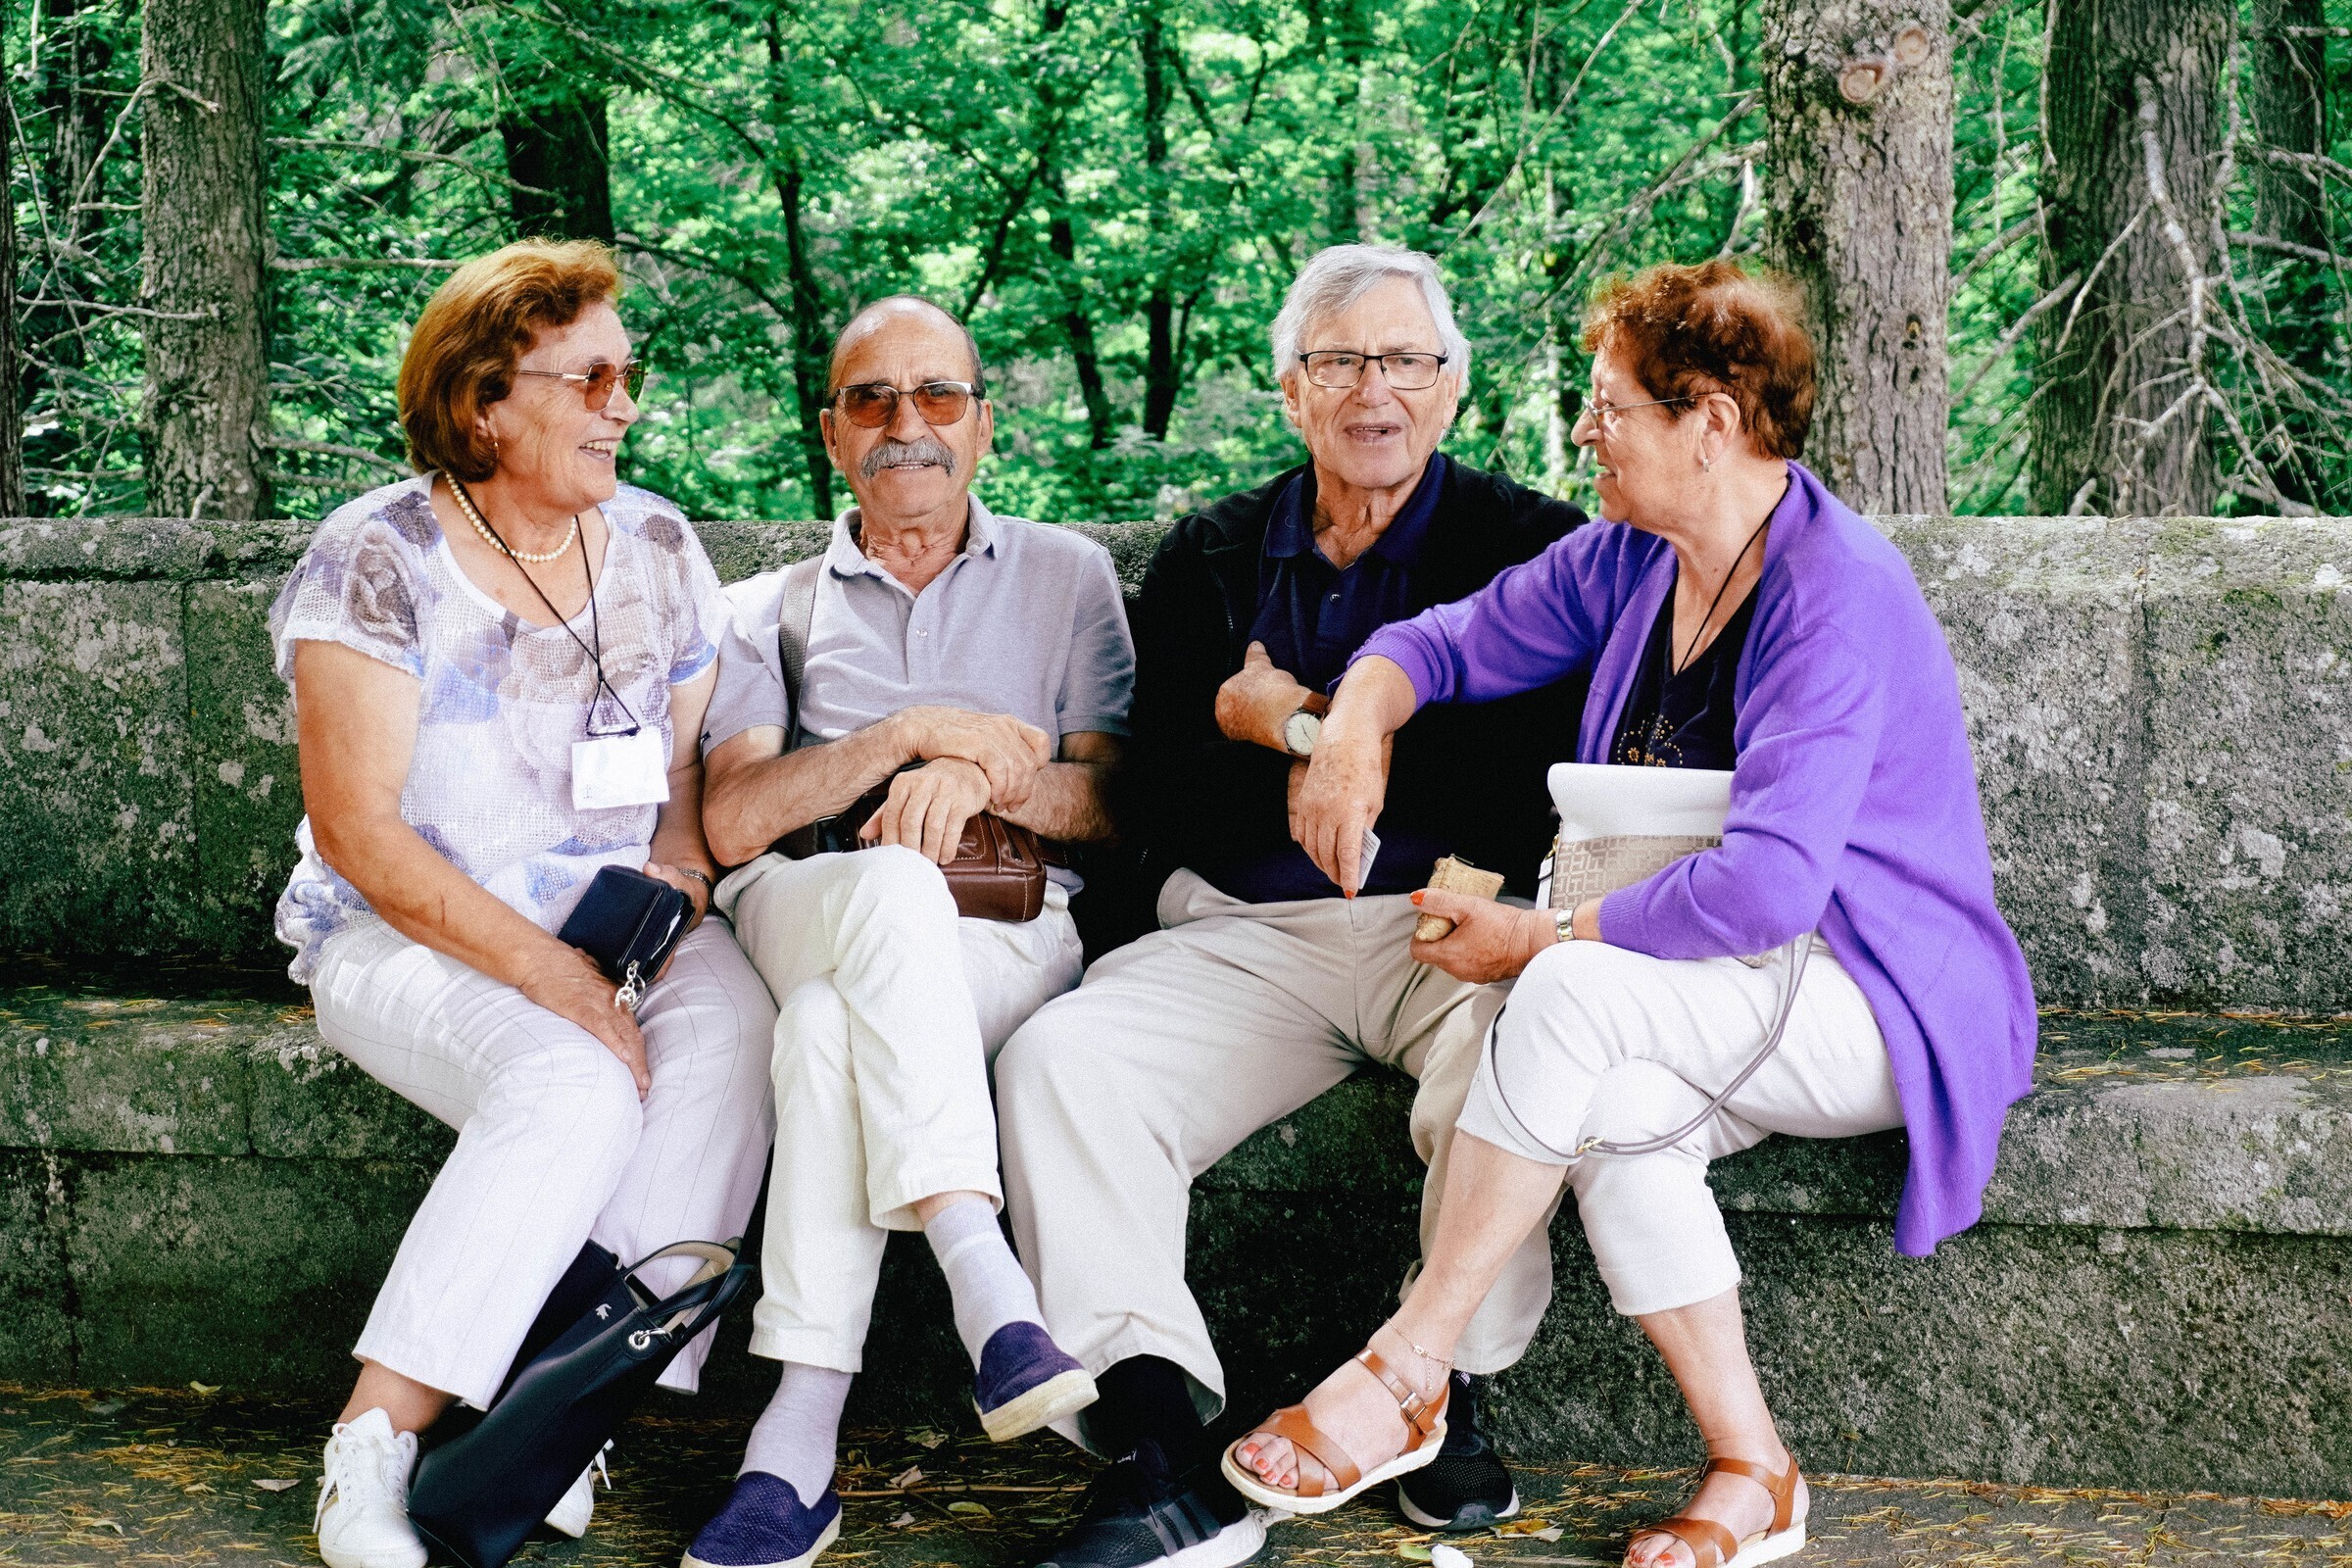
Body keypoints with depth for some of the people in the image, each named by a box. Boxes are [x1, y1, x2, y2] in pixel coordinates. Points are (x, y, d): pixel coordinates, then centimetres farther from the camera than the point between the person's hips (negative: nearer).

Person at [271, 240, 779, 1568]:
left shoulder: (658, 550, 8)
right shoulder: (379, 560, -8)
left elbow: (694, 780, 13)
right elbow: (357, 831, -13)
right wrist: (544, 969, -22)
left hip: (625, 926, 4)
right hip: (409, 939, -4)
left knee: (731, 1034, -31)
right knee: (577, 1094, -35)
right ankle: (372, 1448, -29)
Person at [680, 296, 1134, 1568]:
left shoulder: (1065, 576, 21)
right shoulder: (773, 611, 22)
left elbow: (1114, 803, 9)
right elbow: (732, 822, 4)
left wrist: (980, 774, -12)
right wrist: (911, 734, -8)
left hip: (1009, 929, 0)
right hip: (797, 914, 0)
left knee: (835, 1024, -36)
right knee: (891, 890, -39)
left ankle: (798, 1441, -41)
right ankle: (987, 1292, -49)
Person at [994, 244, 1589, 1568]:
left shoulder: (1532, 545, 8)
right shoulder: (1209, 559, 18)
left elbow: (1539, 785, -7)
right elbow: (1158, 807, 12)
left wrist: (1296, 726, -5)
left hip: (1450, 921, -3)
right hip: (1249, 937, 3)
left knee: (1515, 1043, -37)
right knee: (1059, 1058, -24)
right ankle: (1165, 1451, -29)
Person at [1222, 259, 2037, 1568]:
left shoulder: (1837, 597, -20)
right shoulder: (1631, 562, 7)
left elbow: (1767, 885, -30)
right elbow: (1452, 641, 20)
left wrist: (1537, 942, -21)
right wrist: (1357, 717, -3)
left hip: (1888, 1005, -7)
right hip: (1724, 1000, 7)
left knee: (1579, 991, -32)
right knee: (1607, 1106, -28)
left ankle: (1407, 1374, -23)